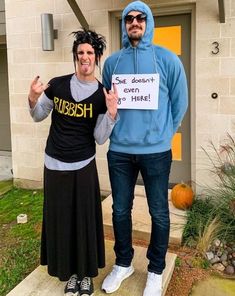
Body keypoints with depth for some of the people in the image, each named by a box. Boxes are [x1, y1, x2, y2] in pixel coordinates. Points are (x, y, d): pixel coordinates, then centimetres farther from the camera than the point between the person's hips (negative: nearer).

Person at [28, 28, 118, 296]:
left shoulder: (102, 95, -6)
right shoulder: (57, 84, -5)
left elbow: (100, 138, -7)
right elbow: (39, 116, 9)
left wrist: (111, 113, -22)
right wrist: (33, 100, -11)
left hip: (83, 167, -1)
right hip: (54, 165, 1)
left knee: (85, 220, 6)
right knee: (60, 219, 10)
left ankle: (86, 273, 28)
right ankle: (70, 272, 31)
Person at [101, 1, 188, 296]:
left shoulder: (166, 59, -2)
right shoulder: (112, 61, 6)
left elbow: (179, 102, 4)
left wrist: (162, 133, 7)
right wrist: (116, 130, 11)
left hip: (156, 151, -2)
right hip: (119, 150, 3)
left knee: (158, 214, 8)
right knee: (120, 210, 13)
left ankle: (156, 270, 29)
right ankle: (123, 263, 34)